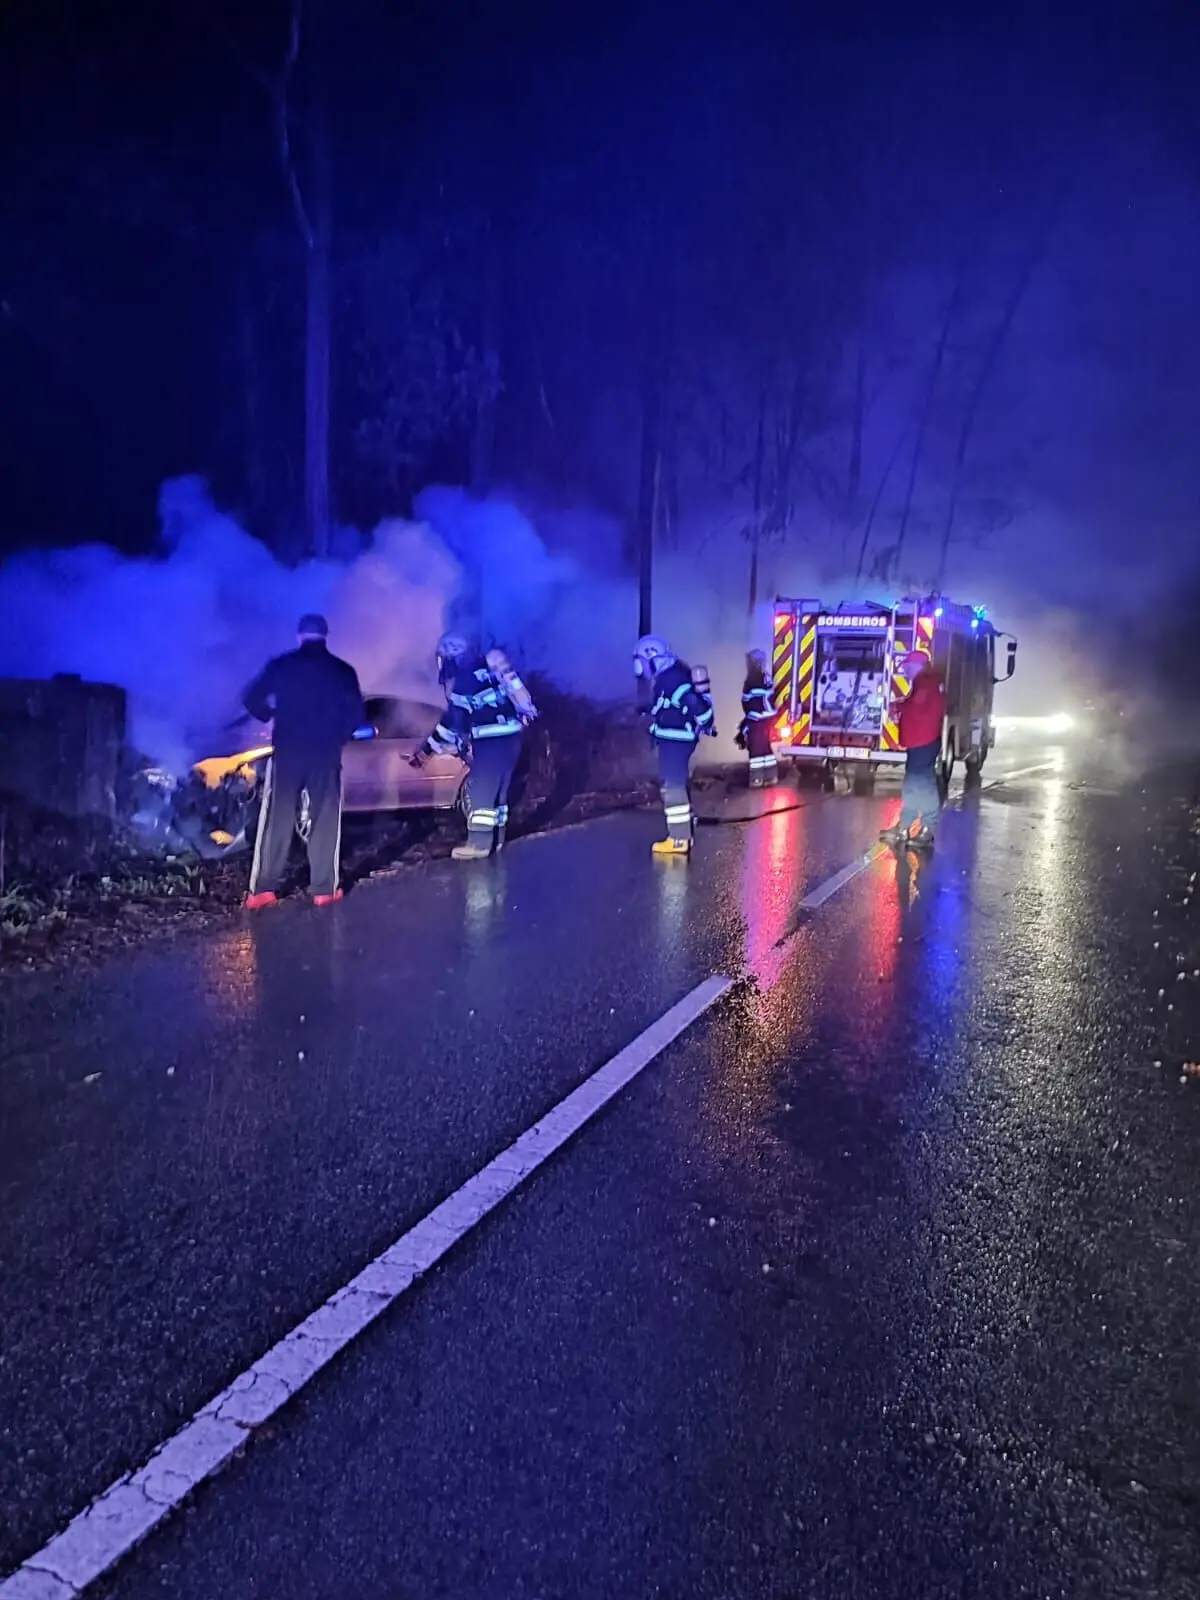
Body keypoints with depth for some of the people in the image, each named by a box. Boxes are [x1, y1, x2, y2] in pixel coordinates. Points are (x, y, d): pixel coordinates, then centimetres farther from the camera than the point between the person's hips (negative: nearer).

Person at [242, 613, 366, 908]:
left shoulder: (281, 665, 1)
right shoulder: (342, 670, 1)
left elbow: (252, 700, -2)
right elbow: (357, 715, 0)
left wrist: (272, 716, 17)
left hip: (286, 752, 0)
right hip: (326, 755, 0)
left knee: (277, 821, 5)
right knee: (325, 821, 8)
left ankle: (263, 889, 3)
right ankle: (324, 888, 7)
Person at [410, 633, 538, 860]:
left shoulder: (460, 681, -8)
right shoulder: (492, 666, 11)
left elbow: (453, 722, -7)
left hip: (490, 741, -8)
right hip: (512, 736, 8)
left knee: (480, 790, -5)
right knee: (498, 790, 15)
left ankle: (479, 843, -6)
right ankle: (496, 839, 21)